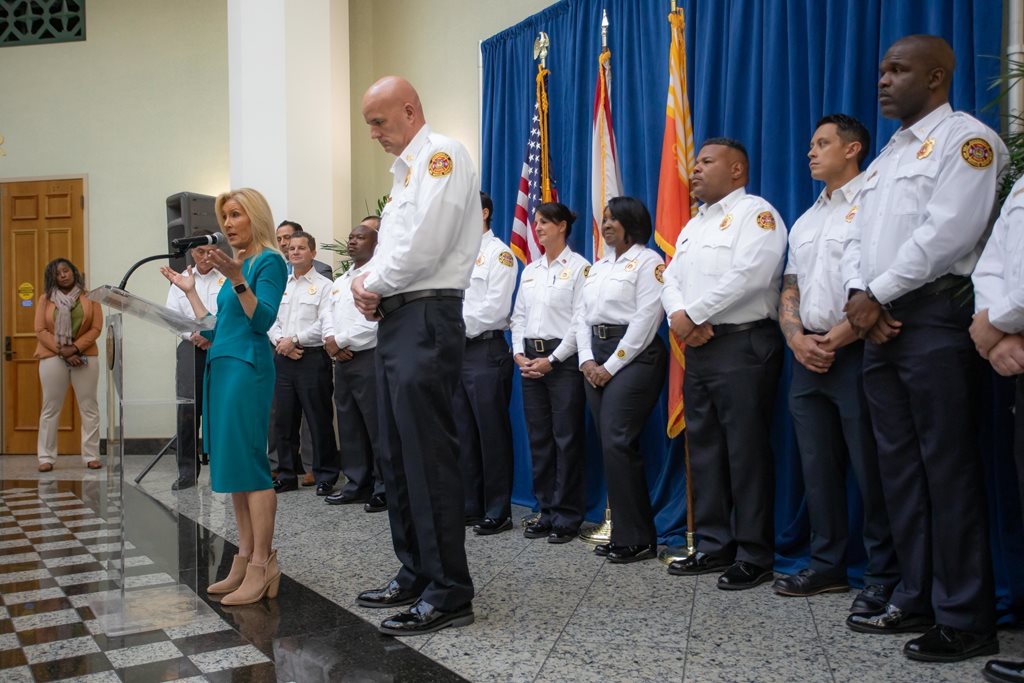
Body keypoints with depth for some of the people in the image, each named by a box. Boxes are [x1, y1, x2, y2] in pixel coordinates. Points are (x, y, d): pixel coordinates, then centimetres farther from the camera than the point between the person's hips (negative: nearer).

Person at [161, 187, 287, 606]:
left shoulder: (269, 261, -4)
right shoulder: (238, 263, 19)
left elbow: (262, 321, -15)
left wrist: (236, 279, -24)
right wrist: (189, 290, 25)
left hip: (248, 367, -9)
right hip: (221, 366, 9)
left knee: (248, 463, -10)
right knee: (232, 465, 8)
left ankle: (262, 566, -6)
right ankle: (245, 561, 14)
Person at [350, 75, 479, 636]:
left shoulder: (441, 154, -6)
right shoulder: (406, 169, 24)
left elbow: (423, 244, -18)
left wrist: (374, 285, -4)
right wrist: (367, 281, 6)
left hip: (426, 320, -10)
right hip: (395, 319, 10)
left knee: (428, 458, -9)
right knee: (397, 456, 12)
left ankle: (449, 592, -2)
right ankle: (415, 572, 22)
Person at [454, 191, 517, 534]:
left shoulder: (498, 253, -4)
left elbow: (495, 308, -14)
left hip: (486, 352, -7)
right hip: (456, 352, 8)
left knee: (492, 435, -3)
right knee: (463, 434, 10)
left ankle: (498, 512, 6)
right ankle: (470, 506, 20)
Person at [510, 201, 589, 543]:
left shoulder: (579, 267, -4)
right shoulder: (530, 270, 16)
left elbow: (580, 320, -11)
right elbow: (518, 315, 15)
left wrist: (552, 360, -14)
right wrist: (519, 353, 0)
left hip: (563, 358, -6)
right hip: (530, 359, 7)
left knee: (567, 438, -2)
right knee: (538, 437, 9)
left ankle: (567, 516, 7)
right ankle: (546, 511, 18)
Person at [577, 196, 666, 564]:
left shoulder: (648, 261, -3)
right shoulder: (599, 266, 20)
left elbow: (646, 320, -12)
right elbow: (582, 316, 16)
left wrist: (611, 366, -13)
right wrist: (587, 360, 0)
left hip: (633, 356, -7)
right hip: (597, 359, 8)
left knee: (617, 444, -14)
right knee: (611, 446, 6)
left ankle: (636, 538, -4)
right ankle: (624, 533, 13)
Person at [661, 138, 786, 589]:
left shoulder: (755, 212, -2)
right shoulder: (692, 227, 24)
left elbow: (749, 274, -18)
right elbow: (671, 281, 14)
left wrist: (691, 313, -14)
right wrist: (679, 315, -8)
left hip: (743, 346, -8)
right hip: (698, 349, 8)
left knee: (746, 451, -5)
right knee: (704, 449, 9)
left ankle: (754, 555, 4)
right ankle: (714, 546, 18)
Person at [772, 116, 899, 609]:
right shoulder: (805, 221, 21)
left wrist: (838, 338, -16)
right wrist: (797, 339, 0)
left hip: (855, 352, -7)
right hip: (809, 356, 8)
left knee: (870, 470, -3)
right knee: (818, 469, 11)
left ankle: (884, 576, 8)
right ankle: (827, 565, 21)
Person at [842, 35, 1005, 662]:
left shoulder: (966, 138, -2)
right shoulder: (887, 154, 24)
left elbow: (949, 230, -15)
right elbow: (858, 236, 17)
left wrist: (878, 293, -11)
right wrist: (859, 295, -2)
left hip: (935, 317, -8)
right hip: (880, 325, 8)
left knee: (948, 468, -5)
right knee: (899, 465, 10)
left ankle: (966, 620, 3)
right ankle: (917, 600, 19)